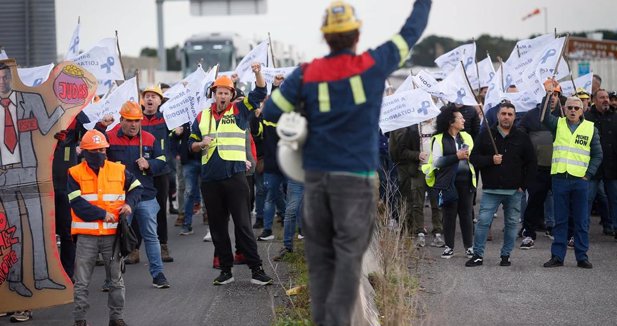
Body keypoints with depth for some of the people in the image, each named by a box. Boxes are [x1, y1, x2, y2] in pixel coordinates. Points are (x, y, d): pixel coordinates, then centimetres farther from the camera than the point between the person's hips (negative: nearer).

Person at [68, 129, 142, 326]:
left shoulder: (119, 170, 6)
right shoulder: (75, 173, -2)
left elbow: (137, 187, 17)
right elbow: (77, 204, -11)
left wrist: (129, 203, -3)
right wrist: (103, 214, -15)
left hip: (112, 234, 2)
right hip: (86, 236, -2)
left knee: (117, 279, 9)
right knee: (82, 282, 3)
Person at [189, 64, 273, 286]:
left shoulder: (238, 110, 5)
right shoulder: (202, 116, 12)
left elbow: (259, 93, -4)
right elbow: (192, 144, 16)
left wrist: (258, 74, -21)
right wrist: (201, 144, -6)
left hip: (235, 176, -3)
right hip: (210, 180, 3)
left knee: (243, 224, -5)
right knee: (217, 226, 8)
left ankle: (256, 270, -3)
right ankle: (226, 270, 16)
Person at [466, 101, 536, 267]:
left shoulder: (522, 138, 7)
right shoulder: (486, 136, 5)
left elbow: (531, 163, 9)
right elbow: (474, 158, 2)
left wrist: (524, 185, 2)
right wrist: (490, 160, -15)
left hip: (514, 191, 1)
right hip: (491, 190, -1)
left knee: (512, 223, 5)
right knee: (483, 221, -5)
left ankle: (506, 255, 16)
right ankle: (477, 255, 2)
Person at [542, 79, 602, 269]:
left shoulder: (590, 128, 7)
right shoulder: (558, 124, 8)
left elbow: (597, 155, 8)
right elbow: (544, 116, -12)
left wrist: (589, 174, -3)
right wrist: (548, 93, -19)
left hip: (580, 180, 0)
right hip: (560, 178, 0)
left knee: (582, 221, 4)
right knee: (560, 220, 6)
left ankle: (582, 257, 12)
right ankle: (557, 256, 10)